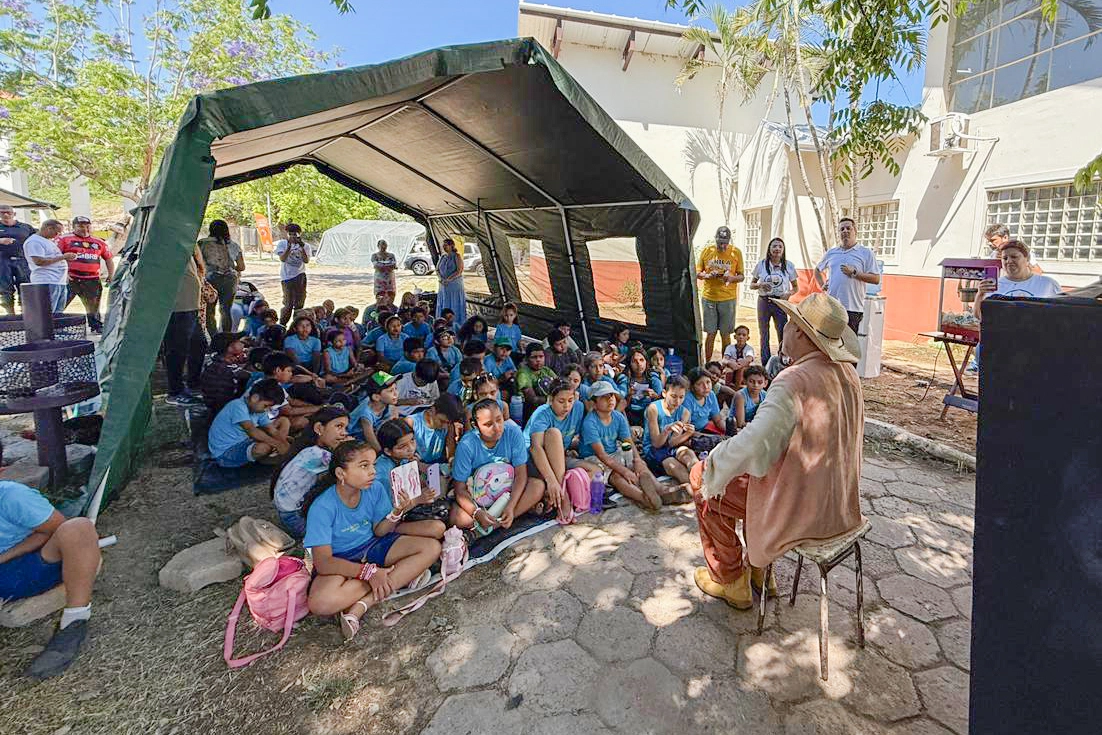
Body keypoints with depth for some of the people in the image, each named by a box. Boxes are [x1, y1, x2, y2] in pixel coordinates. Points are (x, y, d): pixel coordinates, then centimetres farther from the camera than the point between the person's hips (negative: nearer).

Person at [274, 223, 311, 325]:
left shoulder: (305, 245, 6)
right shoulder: (282, 244, 3)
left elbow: (306, 260, -9)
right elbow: (282, 259, -12)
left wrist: (302, 247, -20)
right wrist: (289, 246, -20)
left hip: (300, 276, 2)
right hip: (287, 277, -2)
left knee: (299, 304, 5)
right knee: (288, 304, -6)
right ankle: (281, 325, 7)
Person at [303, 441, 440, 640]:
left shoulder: (375, 489, -11)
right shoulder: (322, 507, -23)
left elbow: (379, 532, -1)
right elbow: (322, 562, -25)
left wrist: (397, 513, -23)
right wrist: (368, 571, -33)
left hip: (372, 546, 5)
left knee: (432, 548, -16)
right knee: (320, 602, -39)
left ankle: (361, 605, -23)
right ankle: (403, 575, -23)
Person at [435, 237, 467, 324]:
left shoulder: (457, 256, -5)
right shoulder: (443, 257, 12)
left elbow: (459, 271, -14)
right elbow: (437, 270, 12)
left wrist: (448, 280, -20)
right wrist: (441, 279, -9)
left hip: (455, 285, -6)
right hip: (443, 286, 6)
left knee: (455, 306, -4)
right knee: (443, 306, 5)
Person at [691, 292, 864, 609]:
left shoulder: (794, 380, -28)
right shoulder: (847, 373, 0)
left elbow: (753, 443, -36)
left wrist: (707, 470, -21)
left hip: (801, 509, -8)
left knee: (710, 494, 8)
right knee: (752, 474, 29)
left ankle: (731, 582, 26)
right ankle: (759, 568, 38)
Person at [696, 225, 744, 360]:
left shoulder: (736, 252, 2)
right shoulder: (706, 250, 4)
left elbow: (742, 276, 6)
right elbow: (697, 273, 8)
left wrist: (732, 278, -16)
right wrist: (707, 275, -13)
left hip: (728, 298, 0)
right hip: (708, 297, 0)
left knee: (725, 334, 4)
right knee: (710, 333, 3)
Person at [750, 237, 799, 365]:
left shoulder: (789, 265, 2)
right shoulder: (762, 264, 1)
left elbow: (796, 287, 8)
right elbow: (751, 285, 7)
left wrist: (789, 293, -14)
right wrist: (760, 285, -14)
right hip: (764, 301, 1)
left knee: (783, 334, -5)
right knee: (764, 334, 8)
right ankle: (765, 363, 18)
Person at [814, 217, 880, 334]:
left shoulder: (866, 253, 4)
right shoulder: (830, 253, 15)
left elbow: (876, 279, -2)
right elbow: (817, 270, 30)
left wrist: (854, 273, -12)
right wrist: (821, 285, 12)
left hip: (853, 308, -3)